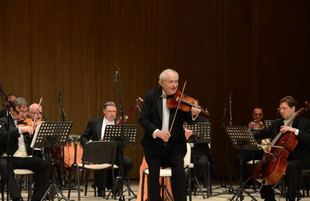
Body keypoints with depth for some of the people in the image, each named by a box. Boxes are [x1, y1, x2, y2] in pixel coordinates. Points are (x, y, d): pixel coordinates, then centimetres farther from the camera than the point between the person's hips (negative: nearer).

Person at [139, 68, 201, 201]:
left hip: (175, 143, 0)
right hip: (153, 142, 0)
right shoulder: (151, 96, -5)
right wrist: (156, 131, -24)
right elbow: (143, 119, -10)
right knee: (153, 173, 2)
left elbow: (188, 120, -8)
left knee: (179, 171, -11)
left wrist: (193, 115, -30)